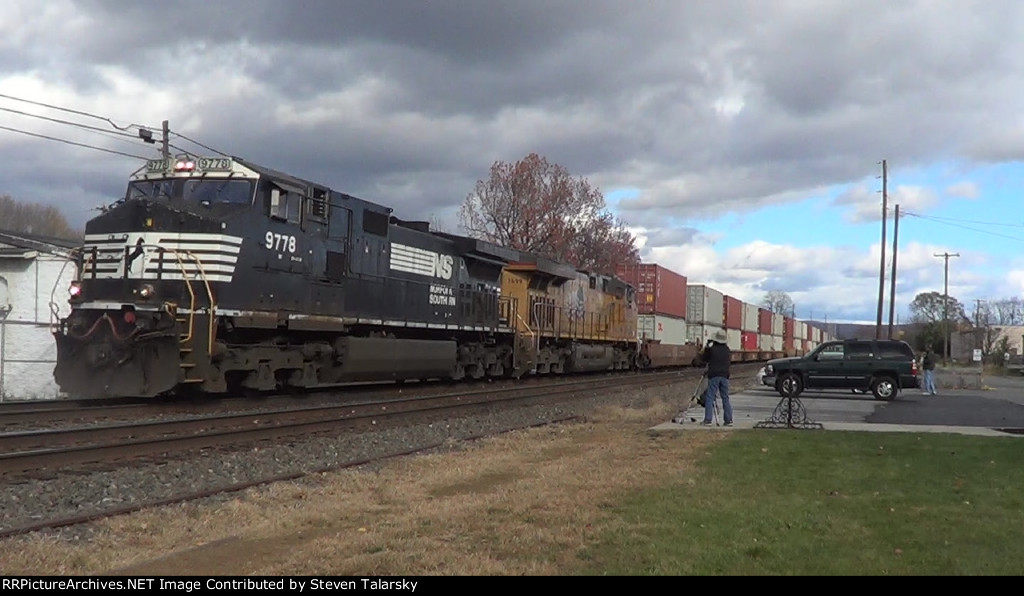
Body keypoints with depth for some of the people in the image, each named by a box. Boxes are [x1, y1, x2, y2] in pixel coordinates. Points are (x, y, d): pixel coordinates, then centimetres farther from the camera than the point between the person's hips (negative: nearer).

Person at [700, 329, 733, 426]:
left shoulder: (711, 348, -6)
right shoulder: (727, 350, 8)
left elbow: (703, 359, 5)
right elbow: (729, 361, 17)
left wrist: (707, 348, 14)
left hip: (713, 375, -4)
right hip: (724, 375, 4)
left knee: (709, 398, -2)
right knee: (725, 398, 9)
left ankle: (708, 419, -7)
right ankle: (729, 420, 7)